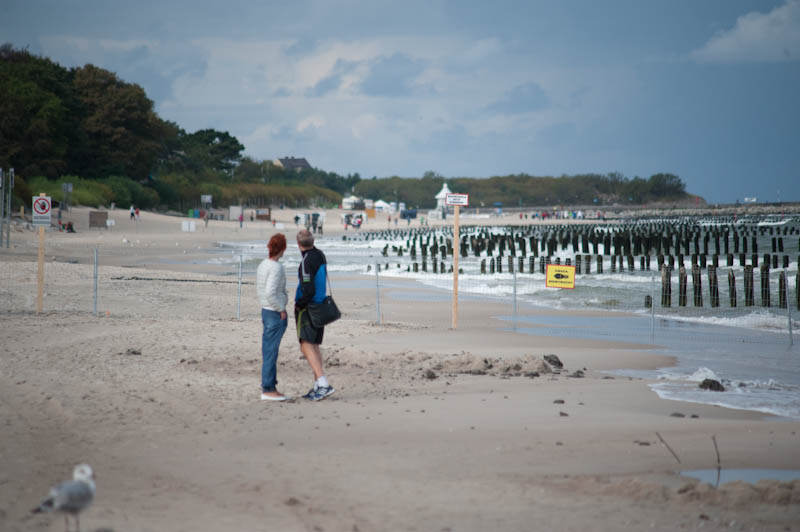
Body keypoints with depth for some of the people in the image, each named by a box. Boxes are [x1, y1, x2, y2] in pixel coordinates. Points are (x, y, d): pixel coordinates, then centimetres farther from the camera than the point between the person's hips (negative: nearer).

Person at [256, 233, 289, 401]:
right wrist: (281, 310, -15)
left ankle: (270, 387, 18)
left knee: (269, 352, 12)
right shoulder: (276, 267, -17)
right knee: (271, 352, -5)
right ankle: (267, 390, -2)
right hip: (276, 314, -9)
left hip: (266, 311, 9)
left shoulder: (262, 265, 9)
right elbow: (270, 292, -26)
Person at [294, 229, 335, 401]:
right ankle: (318, 386, 14)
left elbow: (308, 291, -26)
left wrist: (299, 305, -8)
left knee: (306, 346, -13)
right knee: (314, 346, 15)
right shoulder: (320, 255, 8)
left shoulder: (306, 262, -20)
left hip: (307, 308, -9)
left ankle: (324, 384, -24)